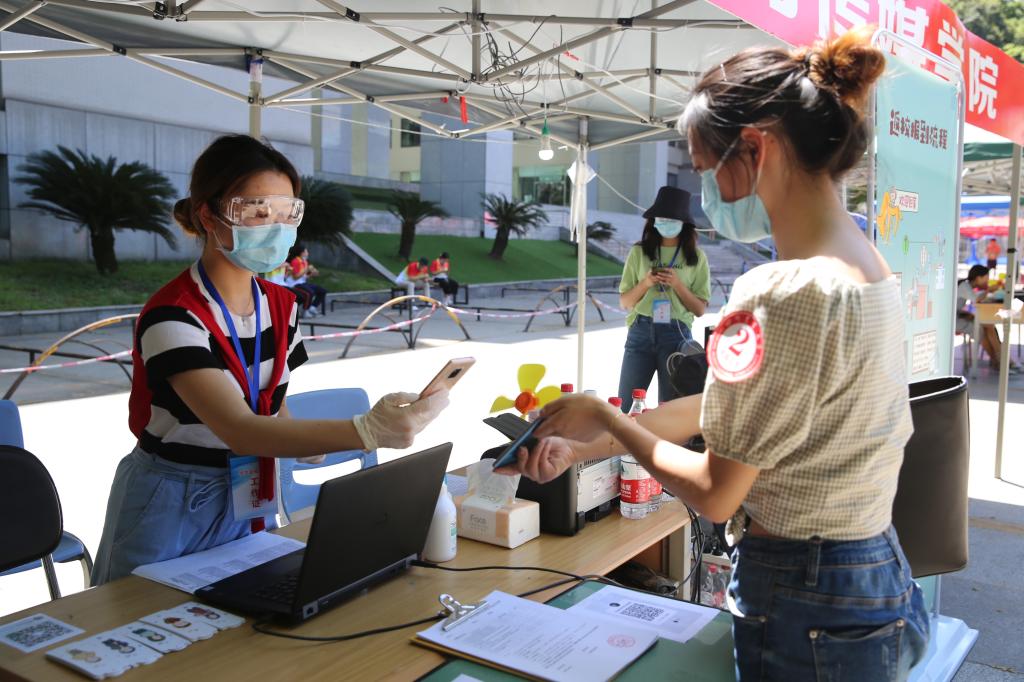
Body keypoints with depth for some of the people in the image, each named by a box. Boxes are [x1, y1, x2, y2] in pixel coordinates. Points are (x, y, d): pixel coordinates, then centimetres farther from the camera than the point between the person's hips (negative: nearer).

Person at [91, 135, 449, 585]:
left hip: (245, 504, 6)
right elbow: (237, 429, -37)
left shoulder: (281, 306, -2)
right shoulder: (173, 315, -25)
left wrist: (304, 440, -12)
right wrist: (366, 430, -50)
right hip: (168, 510, -6)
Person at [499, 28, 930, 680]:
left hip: (806, 613, -9)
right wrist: (585, 448, 8)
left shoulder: (782, 295, -27)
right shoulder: (869, 267, 3)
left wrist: (604, 416, -4)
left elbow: (716, 494, -18)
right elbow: (724, 405, 7)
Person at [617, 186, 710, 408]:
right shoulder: (639, 252, 4)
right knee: (625, 406, 2)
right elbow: (625, 302, 6)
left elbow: (700, 309, 1)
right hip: (641, 332, 1)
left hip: (676, 334, 0)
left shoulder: (696, 257, 3)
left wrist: (677, 284, -12)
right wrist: (645, 283, -11)